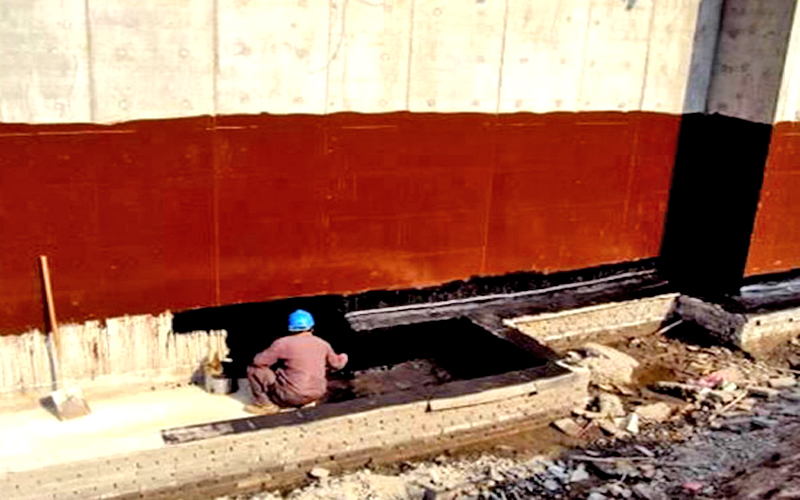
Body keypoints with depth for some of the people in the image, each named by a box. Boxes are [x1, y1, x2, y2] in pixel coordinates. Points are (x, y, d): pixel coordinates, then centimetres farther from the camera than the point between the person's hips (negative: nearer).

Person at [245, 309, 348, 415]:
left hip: (292, 397, -6)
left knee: (254, 369, 2)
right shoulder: (323, 344, 3)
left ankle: (265, 405, 1)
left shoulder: (283, 343, -12)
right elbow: (337, 363, 19)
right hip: (316, 396, 6)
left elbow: (258, 361, -10)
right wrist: (343, 357, 43)